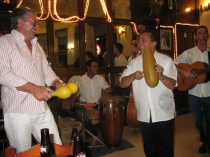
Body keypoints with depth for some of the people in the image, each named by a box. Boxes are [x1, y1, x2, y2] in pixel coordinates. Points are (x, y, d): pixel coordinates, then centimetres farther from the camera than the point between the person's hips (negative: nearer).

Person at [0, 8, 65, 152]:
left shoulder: (36, 45, 18)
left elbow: (46, 69, 20)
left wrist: (57, 83, -2)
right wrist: (33, 88, -23)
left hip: (42, 109, 6)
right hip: (18, 111, -6)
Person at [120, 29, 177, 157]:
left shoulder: (166, 61, -4)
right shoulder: (135, 63, 5)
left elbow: (172, 85, -9)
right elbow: (122, 84, 0)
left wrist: (161, 76, -28)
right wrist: (133, 76, -19)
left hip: (164, 114, -3)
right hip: (145, 115, 3)